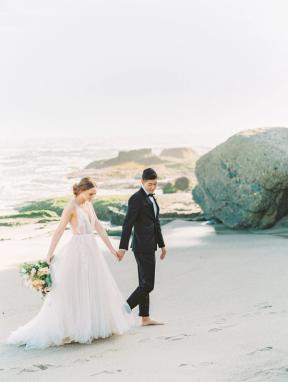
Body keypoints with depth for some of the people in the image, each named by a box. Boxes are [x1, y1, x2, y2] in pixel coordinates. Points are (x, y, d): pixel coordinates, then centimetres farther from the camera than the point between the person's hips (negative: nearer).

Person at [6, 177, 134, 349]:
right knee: (74, 292, -3)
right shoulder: (71, 207, -14)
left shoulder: (89, 204, 9)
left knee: (95, 289, 12)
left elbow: (99, 227, 13)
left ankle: (92, 327, 22)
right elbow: (59, 232, -17)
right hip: (78, 251, -8)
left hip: (92, 250, 8)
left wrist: (112, 248, 14)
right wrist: (49, 256, -19)